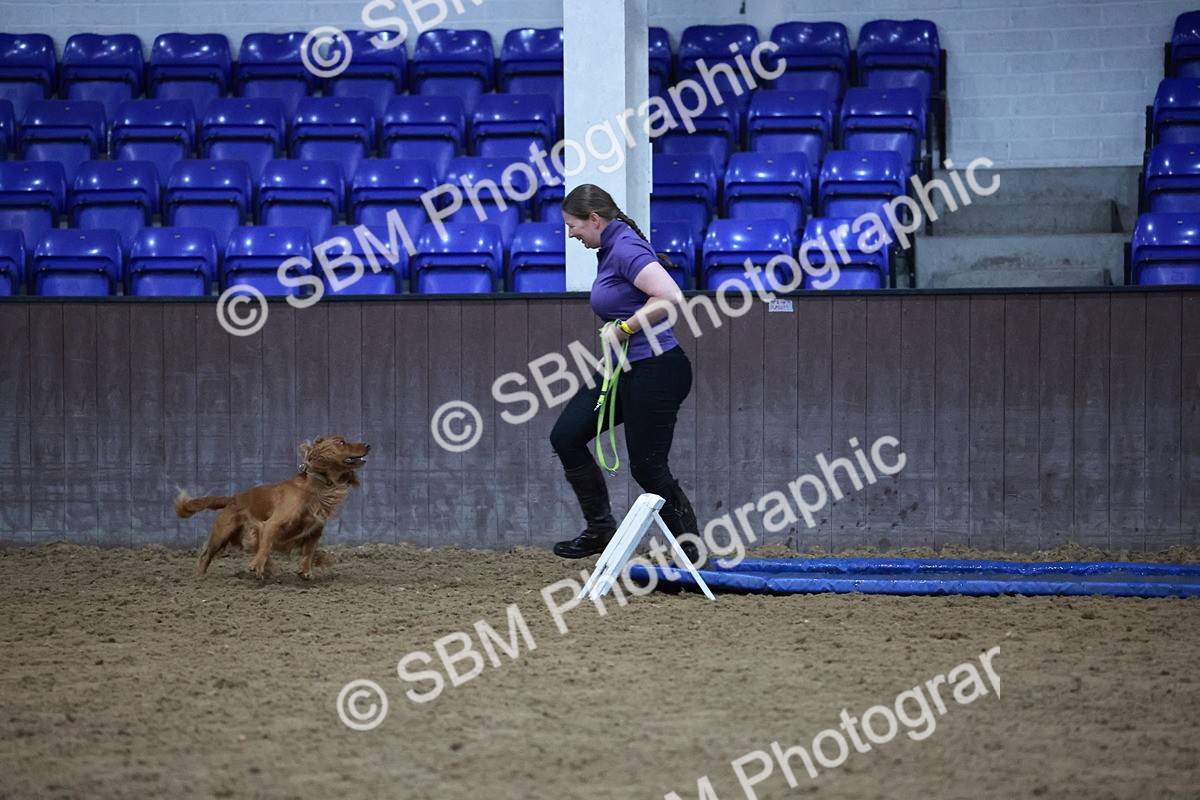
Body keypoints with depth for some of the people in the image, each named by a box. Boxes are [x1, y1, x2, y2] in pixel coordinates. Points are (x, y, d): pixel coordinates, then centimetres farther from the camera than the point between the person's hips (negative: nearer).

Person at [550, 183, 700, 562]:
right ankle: (600, 528, 14)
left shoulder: (626, 249, -19)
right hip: (623, 370, 10)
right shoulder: (609, 250, 12)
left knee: (647, 467, -2)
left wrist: (624, 328, -21)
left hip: (655, 371, -10)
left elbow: (669, 297, -31)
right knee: (565, 437, 6)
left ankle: (692, 553, 14)